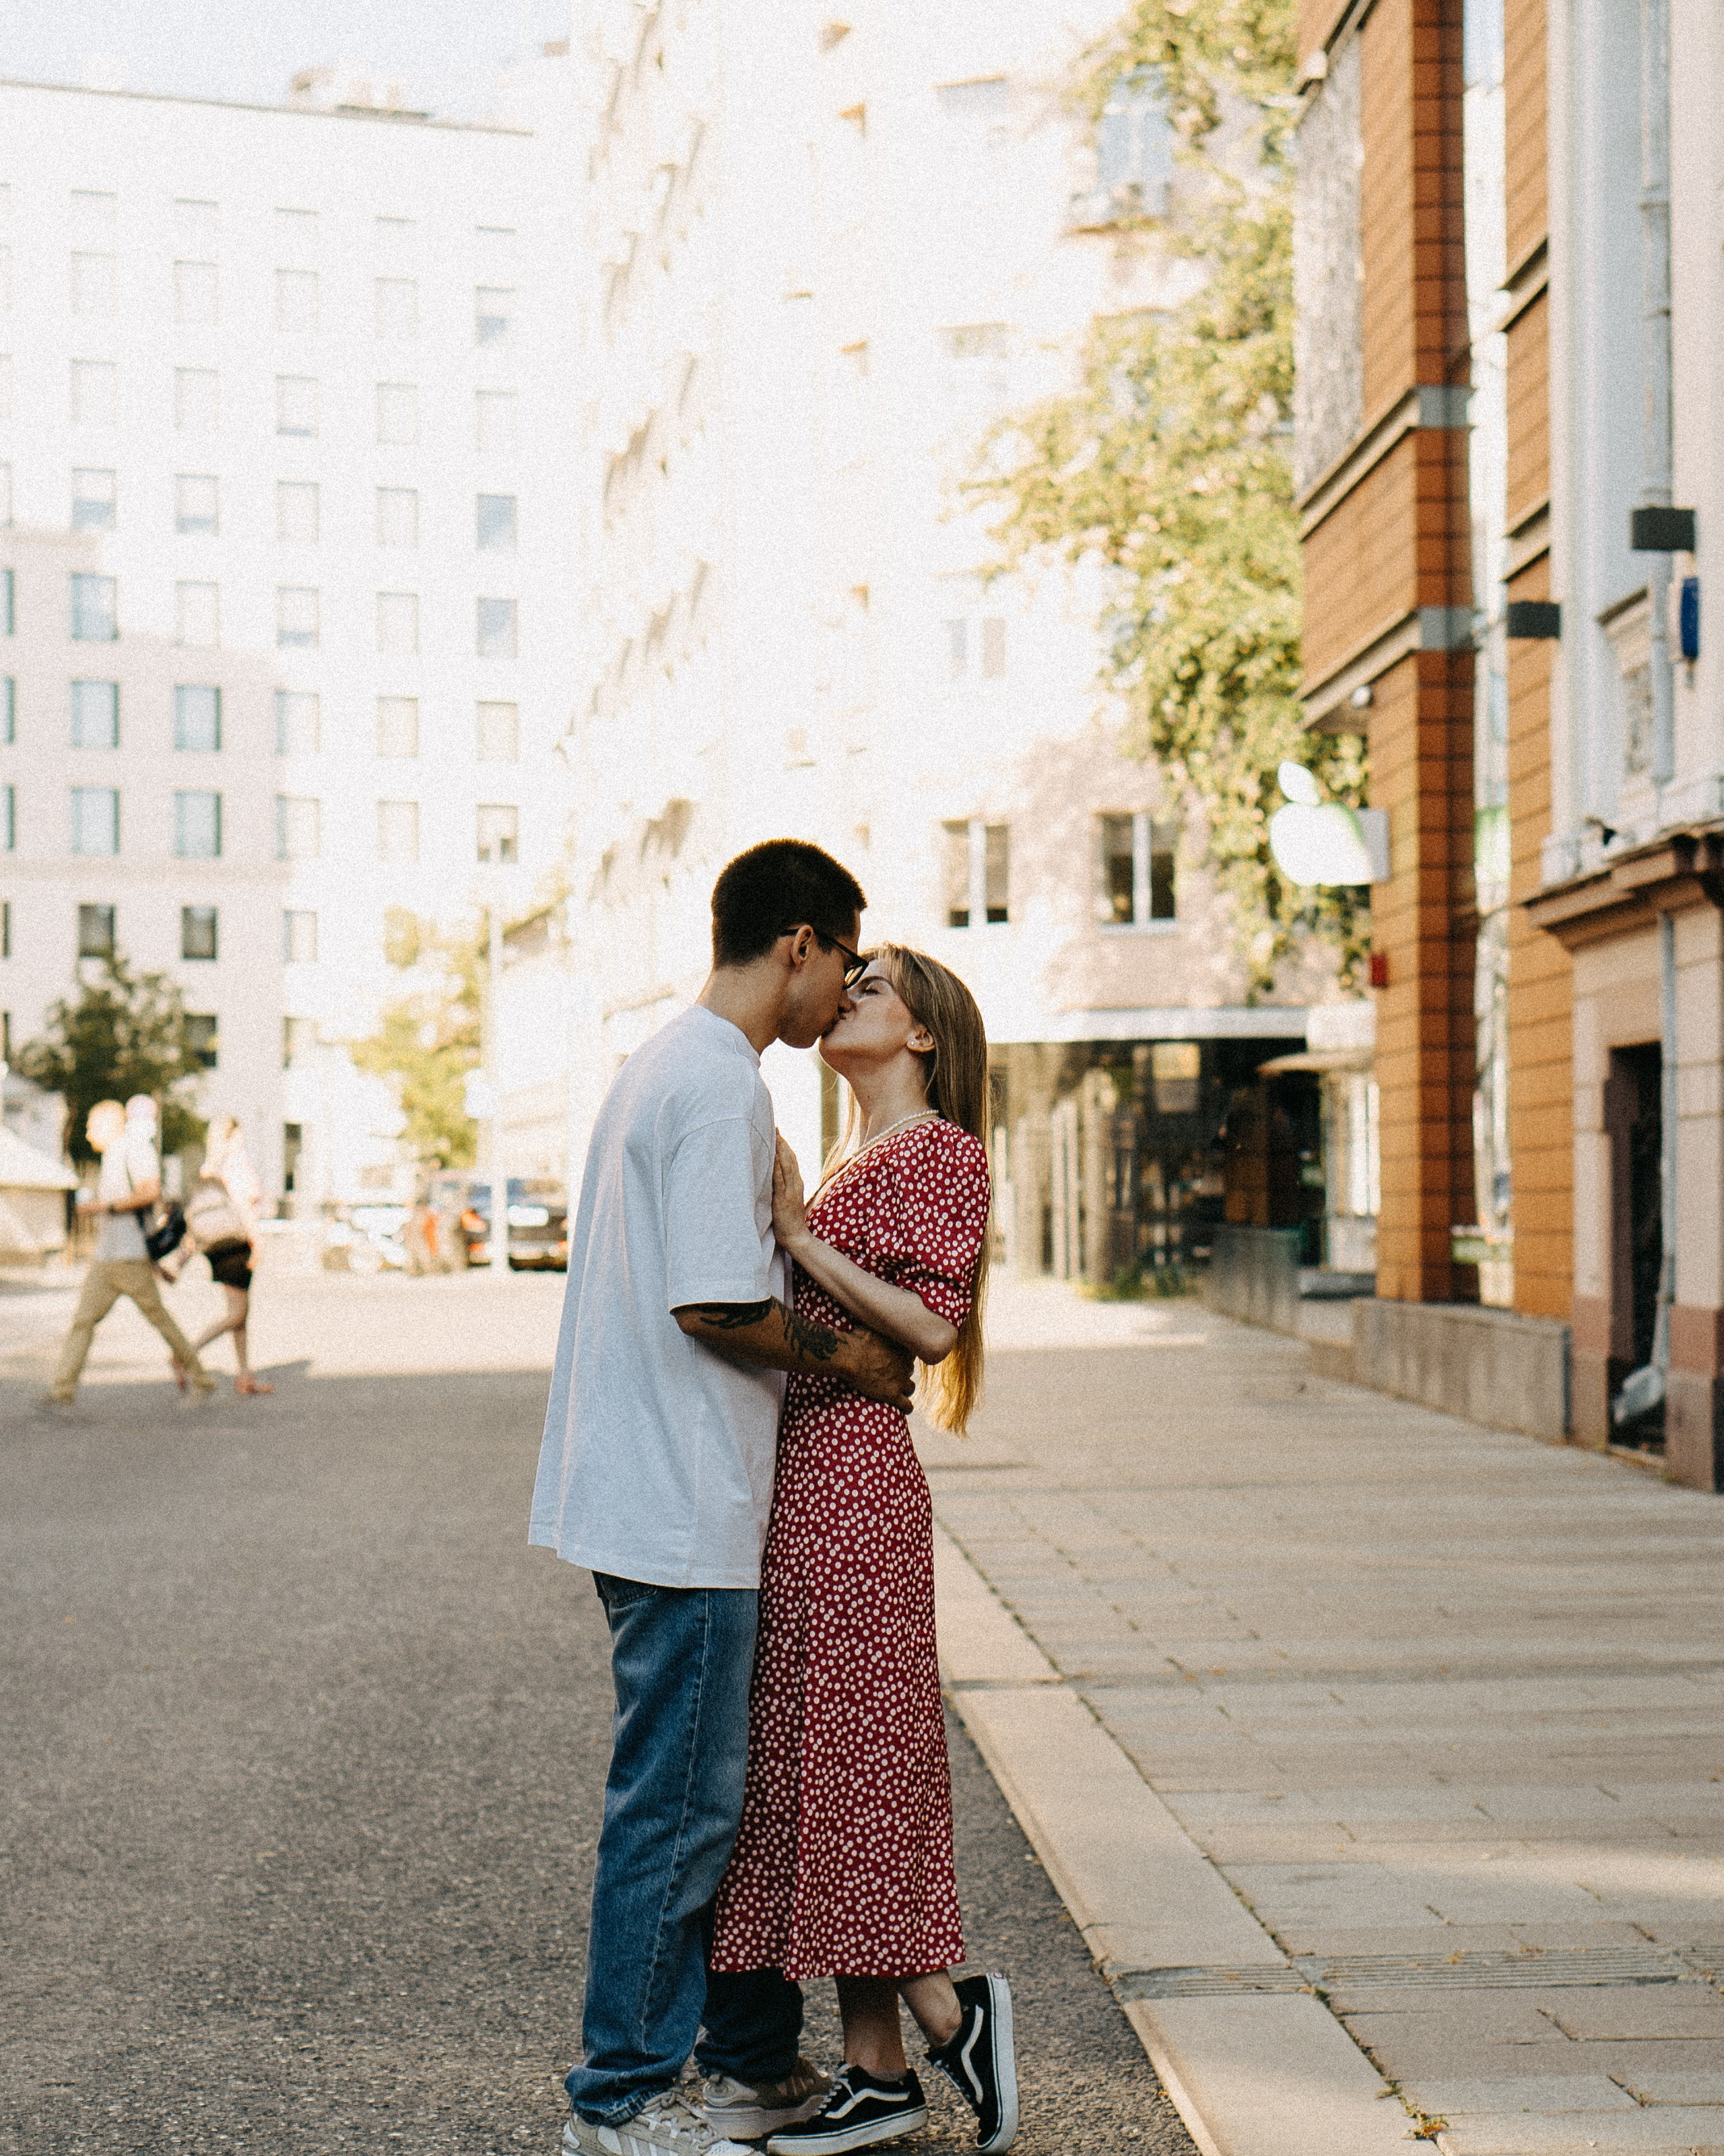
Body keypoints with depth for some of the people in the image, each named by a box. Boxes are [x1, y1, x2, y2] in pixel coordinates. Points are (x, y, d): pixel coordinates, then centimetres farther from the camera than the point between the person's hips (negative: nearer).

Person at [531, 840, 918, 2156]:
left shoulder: (663, 1065, 16)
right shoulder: (722, 1083, -17)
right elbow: (715, 1307, -22)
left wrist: (825, 1334, 16)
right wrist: (846, 1355, -7)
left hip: (656, 1495, 10)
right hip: (684, 1511, -10)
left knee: (726, 1787, 17)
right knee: (679, 1801, -1)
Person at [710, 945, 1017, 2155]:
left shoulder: (939, 1150, -6)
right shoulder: (863, 1160, 21)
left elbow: (933, 1326, -16)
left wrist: (800, 1235, -15)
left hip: (850, 1475, -10)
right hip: (810, 1475, 10)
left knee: (846, 1754, -6)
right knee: (822, 1760, 9)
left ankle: (956, 2017, 6)